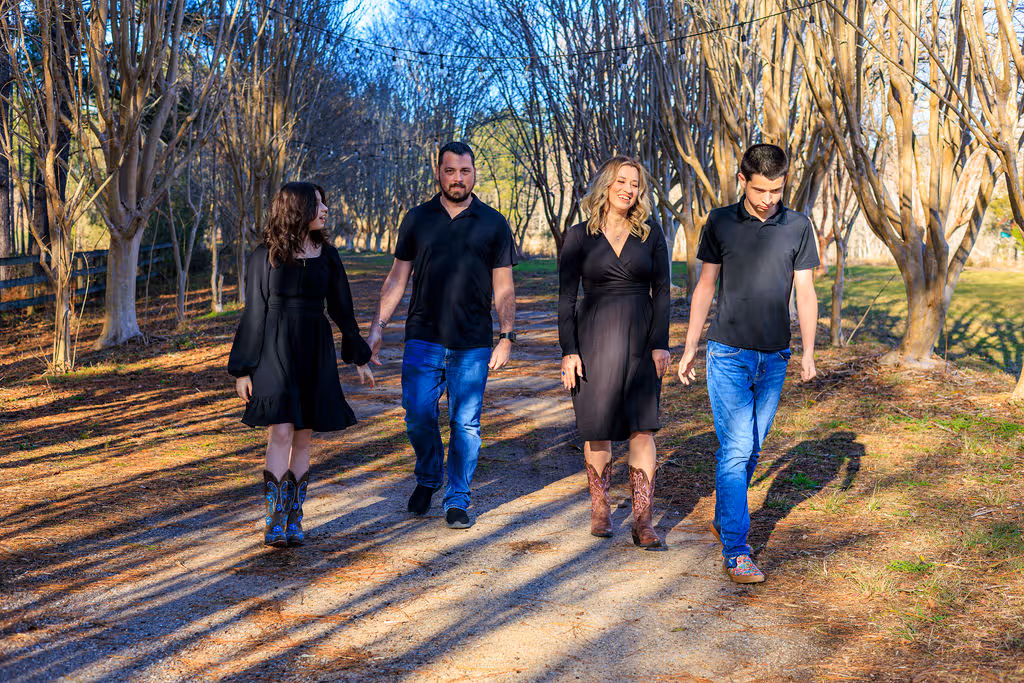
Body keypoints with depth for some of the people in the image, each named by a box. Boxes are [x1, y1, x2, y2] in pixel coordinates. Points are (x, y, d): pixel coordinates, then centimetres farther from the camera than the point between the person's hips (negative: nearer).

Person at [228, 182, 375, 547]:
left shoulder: (327, 254, 7)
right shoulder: (265, 255, -2)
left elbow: (341, 307, 14)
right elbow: (254, 312, 0)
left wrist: (359, 357, 15)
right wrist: (243, 369, -2)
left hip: (315, 352, 3)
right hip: (275, 351, -3)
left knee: (302, 438, 5)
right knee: (281, 434, -13)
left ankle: (294, 521, 13)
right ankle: (274, 523, -8)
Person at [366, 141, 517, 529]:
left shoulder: (493, 224, 6)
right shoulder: (417, 219, 9)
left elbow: (503, 288, 6)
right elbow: (397, 279, 11)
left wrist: (507, 337, -3)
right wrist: (377, 327, 3)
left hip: (472, 344, -1)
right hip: (422, 339, 1)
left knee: (465, 423, 1)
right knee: (418, 416, -2)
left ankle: (457, 500, 15)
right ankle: (427, 479, 26)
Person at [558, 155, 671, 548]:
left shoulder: (650, 235, 5)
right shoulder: (580, 236, 1)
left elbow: (662, 292, 5)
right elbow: (566, 298, 0)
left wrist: (661, 344, -4)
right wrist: (568, 350, -7)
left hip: (640, 339, 1)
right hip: (594, 339, -1)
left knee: (643, 427, -6)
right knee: (597, 428, 5)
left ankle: (642, 521, -2)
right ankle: (600, 508, 24)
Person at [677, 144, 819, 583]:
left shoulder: (797, 226, 3)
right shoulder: (720, 223, 0)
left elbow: (805, 292, 3)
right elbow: (705, 288, 5)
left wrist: (808, 352, -7)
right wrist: (689, 348, 3)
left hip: (774, 357, 3)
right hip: (728, 353, -2)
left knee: (752, 448, 11)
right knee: (735, 448, -9)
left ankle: (723, 518, 33)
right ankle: (735, 551, -6)